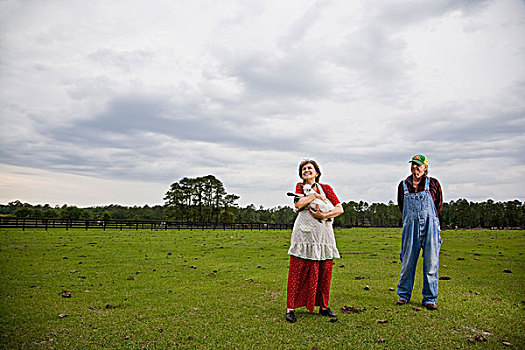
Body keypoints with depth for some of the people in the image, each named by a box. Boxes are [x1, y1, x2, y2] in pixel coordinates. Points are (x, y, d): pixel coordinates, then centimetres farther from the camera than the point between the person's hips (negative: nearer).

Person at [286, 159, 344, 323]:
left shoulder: (325, 188, 11)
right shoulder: (300, 186, 11)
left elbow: (340, 209, 2)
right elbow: (299, 204, -9)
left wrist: (324, 215, -11)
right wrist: (315, 195, -6)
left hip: (323, 234, 2)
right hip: (304, 233, -2)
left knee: (325, 271, 5)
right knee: (299, 271, -3)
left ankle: (323, 306, 19)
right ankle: (290, 308, 3)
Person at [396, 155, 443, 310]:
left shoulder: (433, 183, 3)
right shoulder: (403, 185, 8)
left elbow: (439, 205, 12)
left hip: (430, 226, -1)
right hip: (410, 226, 1)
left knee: (431, 262, 0)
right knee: (407, 261, 5)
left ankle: (430, 298, 12)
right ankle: (404, 294, 20)